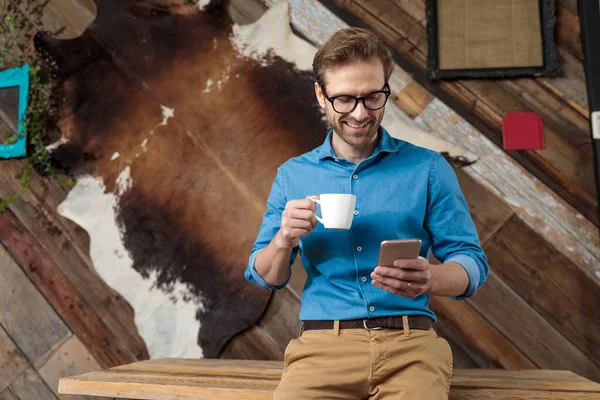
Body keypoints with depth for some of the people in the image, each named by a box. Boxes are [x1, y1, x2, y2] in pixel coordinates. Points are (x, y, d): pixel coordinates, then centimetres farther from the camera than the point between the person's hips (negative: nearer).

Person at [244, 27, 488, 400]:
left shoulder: (429, 168, 5)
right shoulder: (293, 174, 10)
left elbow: (473, 264, 3)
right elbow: (265, 278, 13)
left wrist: (430, 278, -19)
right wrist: (284, 241, -9)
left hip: (410, 342, 0)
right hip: (323, 344, 1)